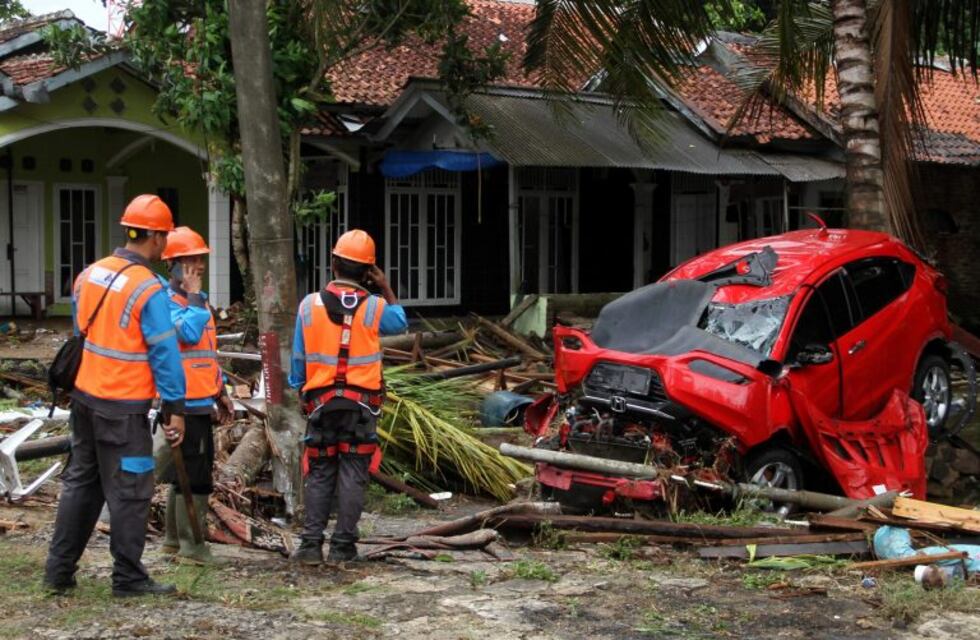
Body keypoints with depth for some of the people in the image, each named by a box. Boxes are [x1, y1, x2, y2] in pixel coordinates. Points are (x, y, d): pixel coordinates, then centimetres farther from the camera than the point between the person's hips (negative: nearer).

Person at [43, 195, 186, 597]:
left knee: (80, 482, 17)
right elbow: (164, 354, -15)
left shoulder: (89, 275, 5)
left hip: (85, 396, 7)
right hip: (124, 408, -7)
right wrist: (175, 409, -10)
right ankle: (128, 579, 10)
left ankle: (59, 571, 21)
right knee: (129, 493, 3)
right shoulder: (148, 289, -17)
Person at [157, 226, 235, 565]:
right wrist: (194, 296, -17)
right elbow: (189, 333, -28)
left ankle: (173, 538, 25)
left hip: (200, 401, 10)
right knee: (195, 476, -7)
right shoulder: (167, 300, -11)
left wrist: (221, 393, 21)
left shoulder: (197, 300, 18)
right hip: (186, 402, -10)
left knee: (185, 474, 16)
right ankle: (191, 545, -1)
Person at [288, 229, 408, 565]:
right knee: (352, 476, 3)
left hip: (321, 402, 2)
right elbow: (401, 322, 17)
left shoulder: (309, 305, -1)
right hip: (362, 404, -2)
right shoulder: (374, 307, -6)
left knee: (319, 475, 9)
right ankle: (342, 546, 3)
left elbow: (298, 359, 5)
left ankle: (311, 544, 5)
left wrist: (300, 389, 19)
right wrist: (385, 287, 15)